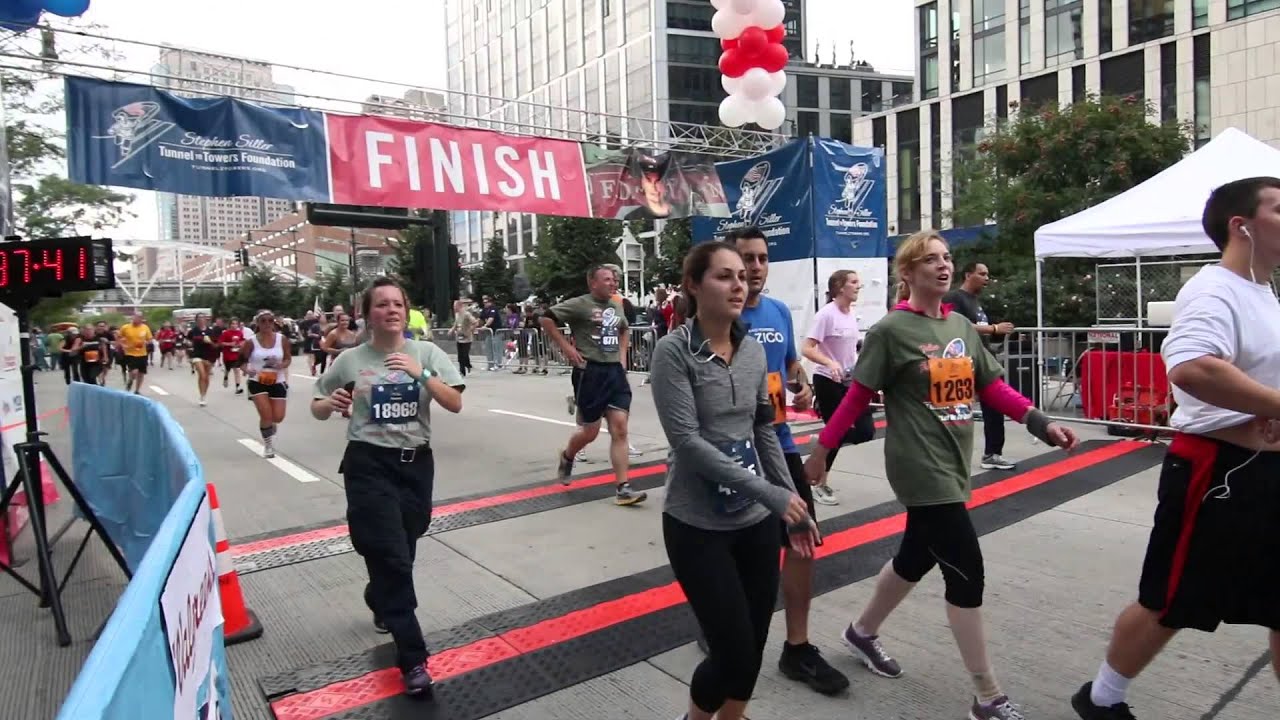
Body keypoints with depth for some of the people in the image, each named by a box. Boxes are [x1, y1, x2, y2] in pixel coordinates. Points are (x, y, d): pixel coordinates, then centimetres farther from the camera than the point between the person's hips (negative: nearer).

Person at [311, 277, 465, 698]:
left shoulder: (427, 352, 0)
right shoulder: (350, 360, -2)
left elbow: (456, 404, -9)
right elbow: (317, 410, 9)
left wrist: (421, 373, -22)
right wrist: (330, 404, -14)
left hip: (417, 463, 3)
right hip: (369, 465, -2)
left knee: (401, 553, 17)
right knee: (392, 557, -7)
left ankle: (381, 604, 51)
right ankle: (412, 659, 2)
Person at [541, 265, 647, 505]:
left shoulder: (616, 307, 12)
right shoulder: (580, 304, -8)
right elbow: (546, 320, -11)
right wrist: (566, 348, -13)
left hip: (615, 371, 6)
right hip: (590, 372, -5)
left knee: (619, 428, -3)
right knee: (590, 432, 3)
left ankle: (622, 488, -2)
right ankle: (566, 457, 37)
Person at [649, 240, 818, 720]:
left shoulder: (754, 351, 4)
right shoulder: (674, 351, -13)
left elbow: (764, 433, 11)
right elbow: (687, 442, -20)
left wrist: (795, 505, 9)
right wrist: (771, 495, -21)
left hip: (756, 521, 6)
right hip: (697, 526, -5)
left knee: (755, 647, 13)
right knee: (734, 653, -1)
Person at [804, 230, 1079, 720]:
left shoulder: (962, 326, 8)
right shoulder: (890, 330, -12)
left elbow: (993, 387, 10)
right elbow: (858, 397, -10)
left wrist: (1041, 424, 0)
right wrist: (823, 449, -8)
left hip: (952, 465, 8)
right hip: (920, 469, -8)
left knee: (916, 557, 20)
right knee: (966, 571, -5)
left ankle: (863, 632, 43)